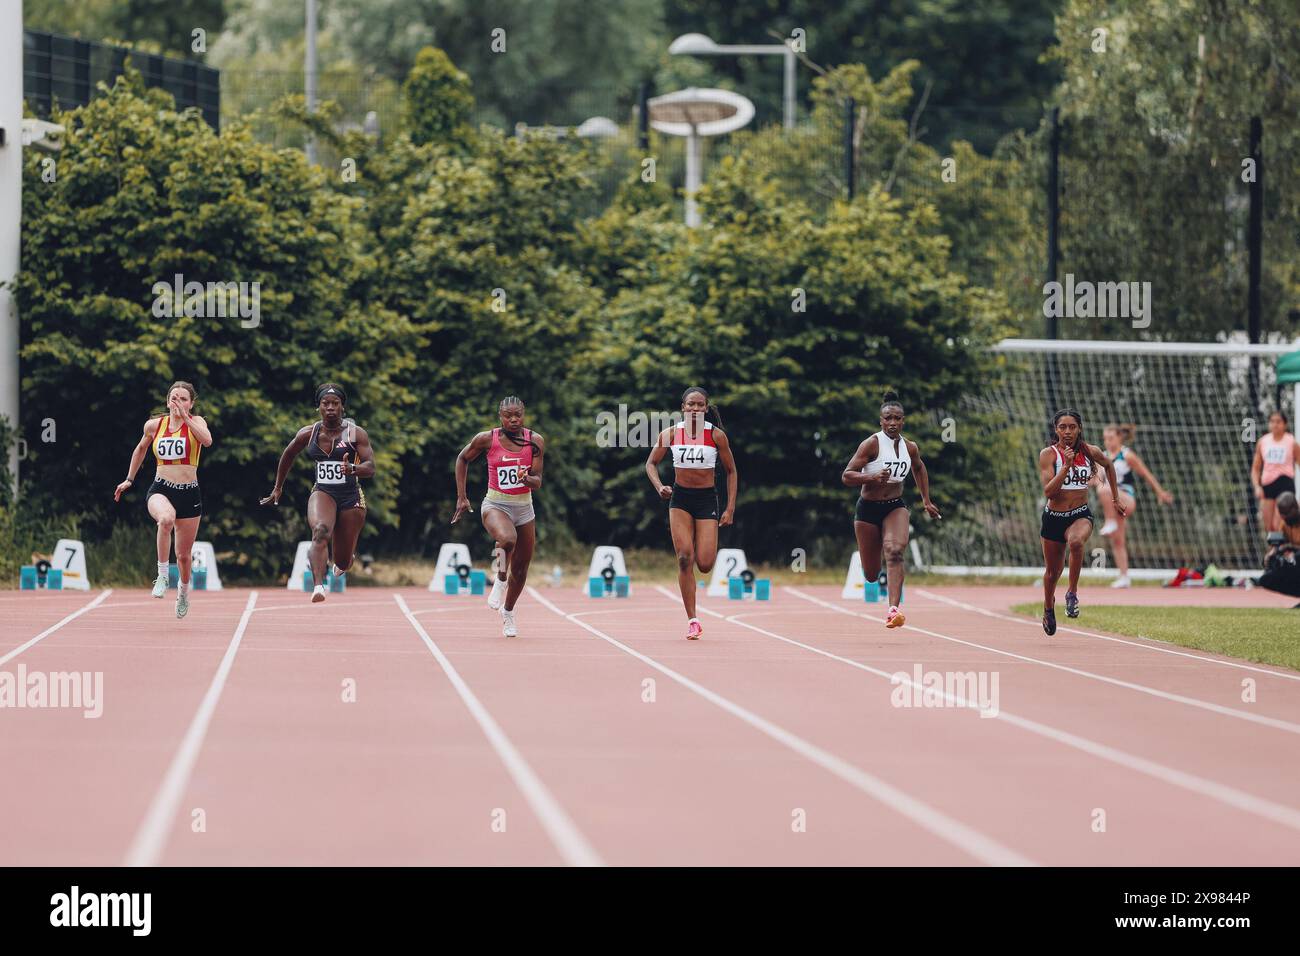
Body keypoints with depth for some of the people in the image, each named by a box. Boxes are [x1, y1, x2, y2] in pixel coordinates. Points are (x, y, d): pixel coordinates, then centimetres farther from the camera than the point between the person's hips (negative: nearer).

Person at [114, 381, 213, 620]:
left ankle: (184, 591, 41)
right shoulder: (154, 425, 4)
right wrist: (129, 479, 25)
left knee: (183, 555, 9)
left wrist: (185, 417, -27)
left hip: (189, 493, 0)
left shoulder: (196, 422, -3)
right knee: (166, 518, -38)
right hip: (160, 490, 0)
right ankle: (162, 575, -26)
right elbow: (141, 449, 24)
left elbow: (207, 441, -26)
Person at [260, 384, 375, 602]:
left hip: (351, 496, 0)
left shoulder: (356, 433, -6)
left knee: (343, 562, 8)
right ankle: (318, 588, -48)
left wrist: (353, 469, -35)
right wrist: (278, 488, 28)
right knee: (321, 531, -34)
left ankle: (341, 565, 49)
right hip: (322, 492, 0)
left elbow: (370, 468, -13)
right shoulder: (308, 434, 2)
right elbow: (287, 456, 20)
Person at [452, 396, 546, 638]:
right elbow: (462, 459, 8)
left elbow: (537, 482, -5)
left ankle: (508, 611, 36)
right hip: (495, 504, -3)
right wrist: (461, 497, 5)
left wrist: (528, 479, -30)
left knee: (520, 569, 10)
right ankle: (500, 580, -8)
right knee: (507, 539, -37)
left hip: (524, 507, 3)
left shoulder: (535, 441, -5)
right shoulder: (487, 439, -9)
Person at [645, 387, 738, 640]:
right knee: (685, 558, -11)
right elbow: (651, 463, 9)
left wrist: (730, 509, -3)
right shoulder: (671, 434, -3)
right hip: (680, 498, 1)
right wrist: (659, 487, -11)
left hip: (707, 498, -1)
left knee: (705, 565, -9)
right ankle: (692, 621, -4)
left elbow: (731, 471, 3)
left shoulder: (716, 435, -5)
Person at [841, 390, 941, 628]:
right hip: (868, 509, -2)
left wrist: (926, 501, 24)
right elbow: (846, 476, -16)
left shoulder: (910, 447, 0)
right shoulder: (871, 445, -14)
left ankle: (893, 610, -37)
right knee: (871, 575, 6)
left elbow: (919, 468, 23)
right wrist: (872, 478, -32)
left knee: (895, 551, -28)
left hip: (896, 507, 2)